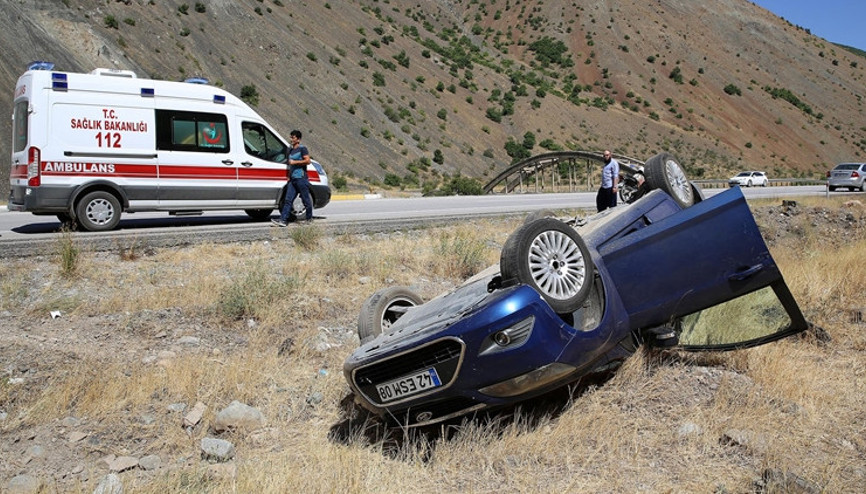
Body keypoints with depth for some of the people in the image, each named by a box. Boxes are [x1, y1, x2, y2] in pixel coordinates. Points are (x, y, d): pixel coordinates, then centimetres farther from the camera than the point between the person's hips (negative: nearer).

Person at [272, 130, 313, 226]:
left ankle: (309, 218, 16)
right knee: (288, 200, -1)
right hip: (293, 179, 8)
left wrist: (294, 162, -14)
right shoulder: (291, 150, 20)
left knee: (305, 199, 1)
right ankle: (283, 220, -6)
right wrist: (289, 176, 23)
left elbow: (307, 161, -14)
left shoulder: (302, 148, -4)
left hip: (301, 178, -8)